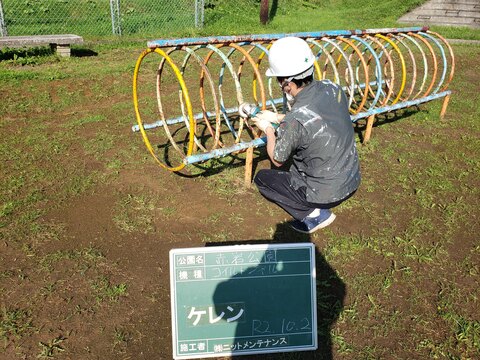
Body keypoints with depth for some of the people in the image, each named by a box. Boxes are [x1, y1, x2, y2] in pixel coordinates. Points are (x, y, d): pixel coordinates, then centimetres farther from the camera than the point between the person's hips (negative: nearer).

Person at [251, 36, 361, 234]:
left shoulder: (294, 121, -28)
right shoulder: (331, 88, -9)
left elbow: (277, 159, -8)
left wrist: (268, 128, 8)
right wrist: (276, 117, 16)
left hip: (327, 194, -7)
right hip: (353, 180, 7)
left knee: (262, 178, 10)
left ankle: (313, 214, 4)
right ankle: (317, 210, 20)